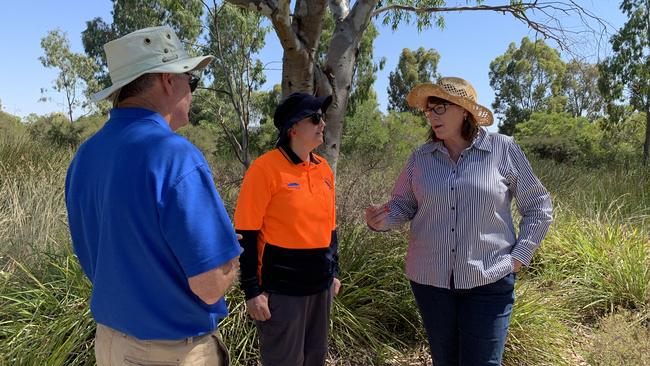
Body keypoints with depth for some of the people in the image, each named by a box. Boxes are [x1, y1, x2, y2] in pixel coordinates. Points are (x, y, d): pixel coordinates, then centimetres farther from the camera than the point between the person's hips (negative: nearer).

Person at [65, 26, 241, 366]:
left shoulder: (83, 157, -1)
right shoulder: (176, 156, -26)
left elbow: (94, 262, 8)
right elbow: (211, 286, -26)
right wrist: (229, 257, -6)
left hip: (108, 339, 7)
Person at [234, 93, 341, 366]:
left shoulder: (324, 168, 6)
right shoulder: (266, 168, -15)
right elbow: (247, 234, -15)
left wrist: (334, 271, 15)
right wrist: (252, 290, -15)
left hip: (320, 285, 7)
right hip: (282, 288, -6)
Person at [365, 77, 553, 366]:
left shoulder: (503, 149, -5)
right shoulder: (421, 157, 3)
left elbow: (537, 206, 3)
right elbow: (403, 206, 8)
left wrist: (520, 256, -4)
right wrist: (381, 220, -14)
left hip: (489, 280, -3)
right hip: (430, 278, 3)